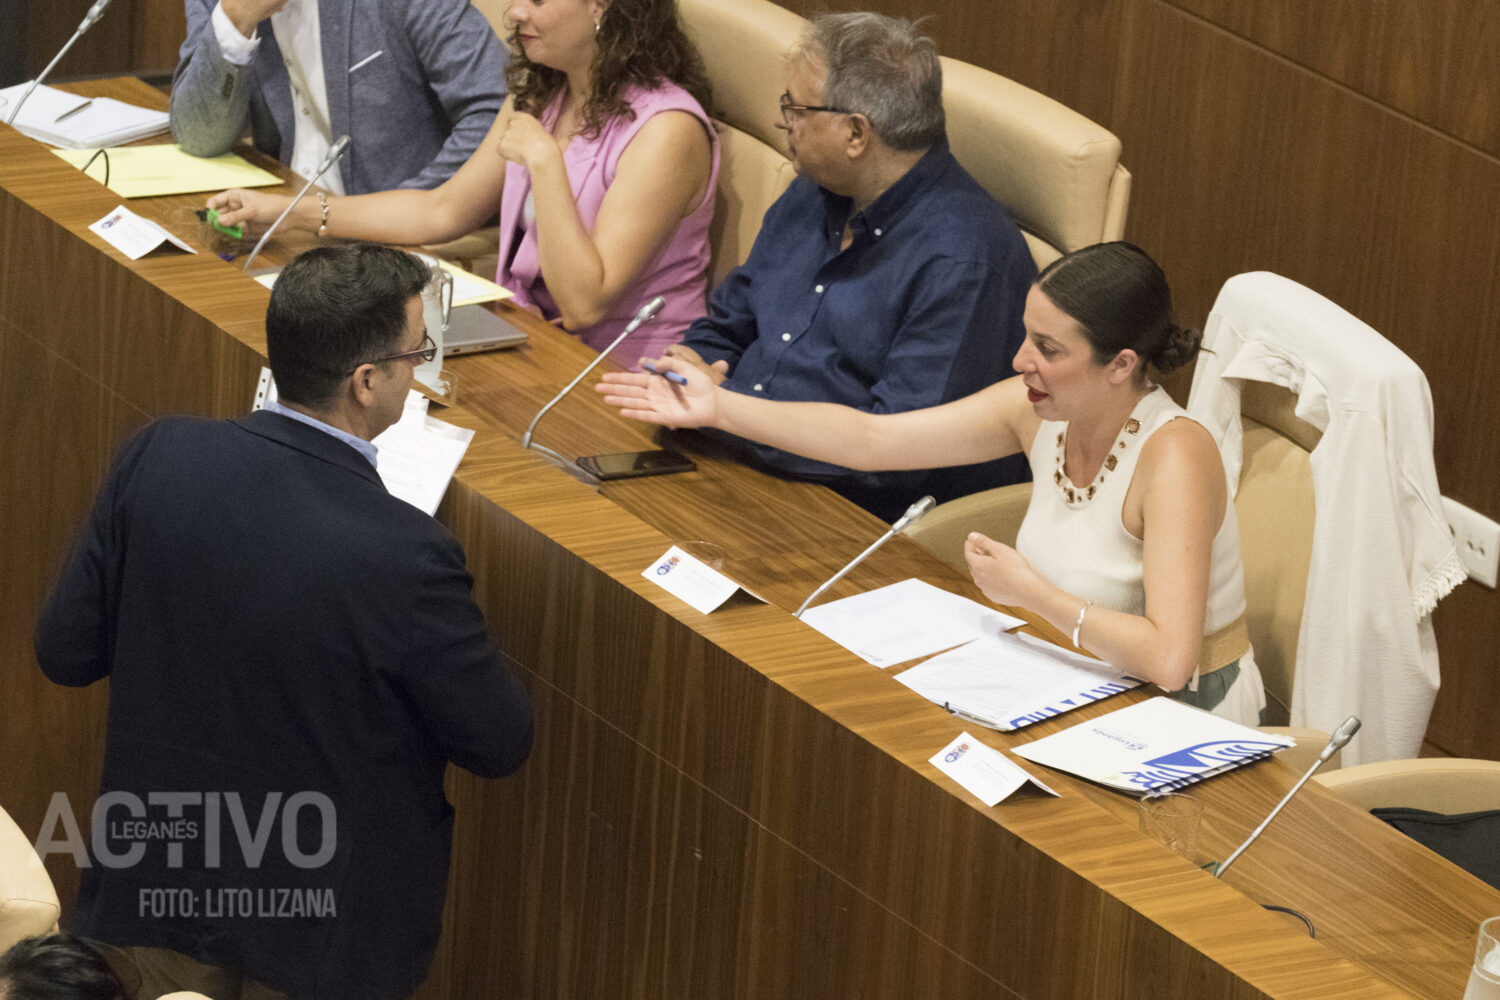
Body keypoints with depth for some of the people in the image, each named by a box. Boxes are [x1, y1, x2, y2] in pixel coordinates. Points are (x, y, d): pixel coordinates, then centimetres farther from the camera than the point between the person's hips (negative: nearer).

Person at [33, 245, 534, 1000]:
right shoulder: (403, 555, -29)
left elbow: (64, 652, -4)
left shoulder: (159, 458, -16)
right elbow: (500, 744, -14)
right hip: (326, 935, -4)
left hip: (158, 887, 5)